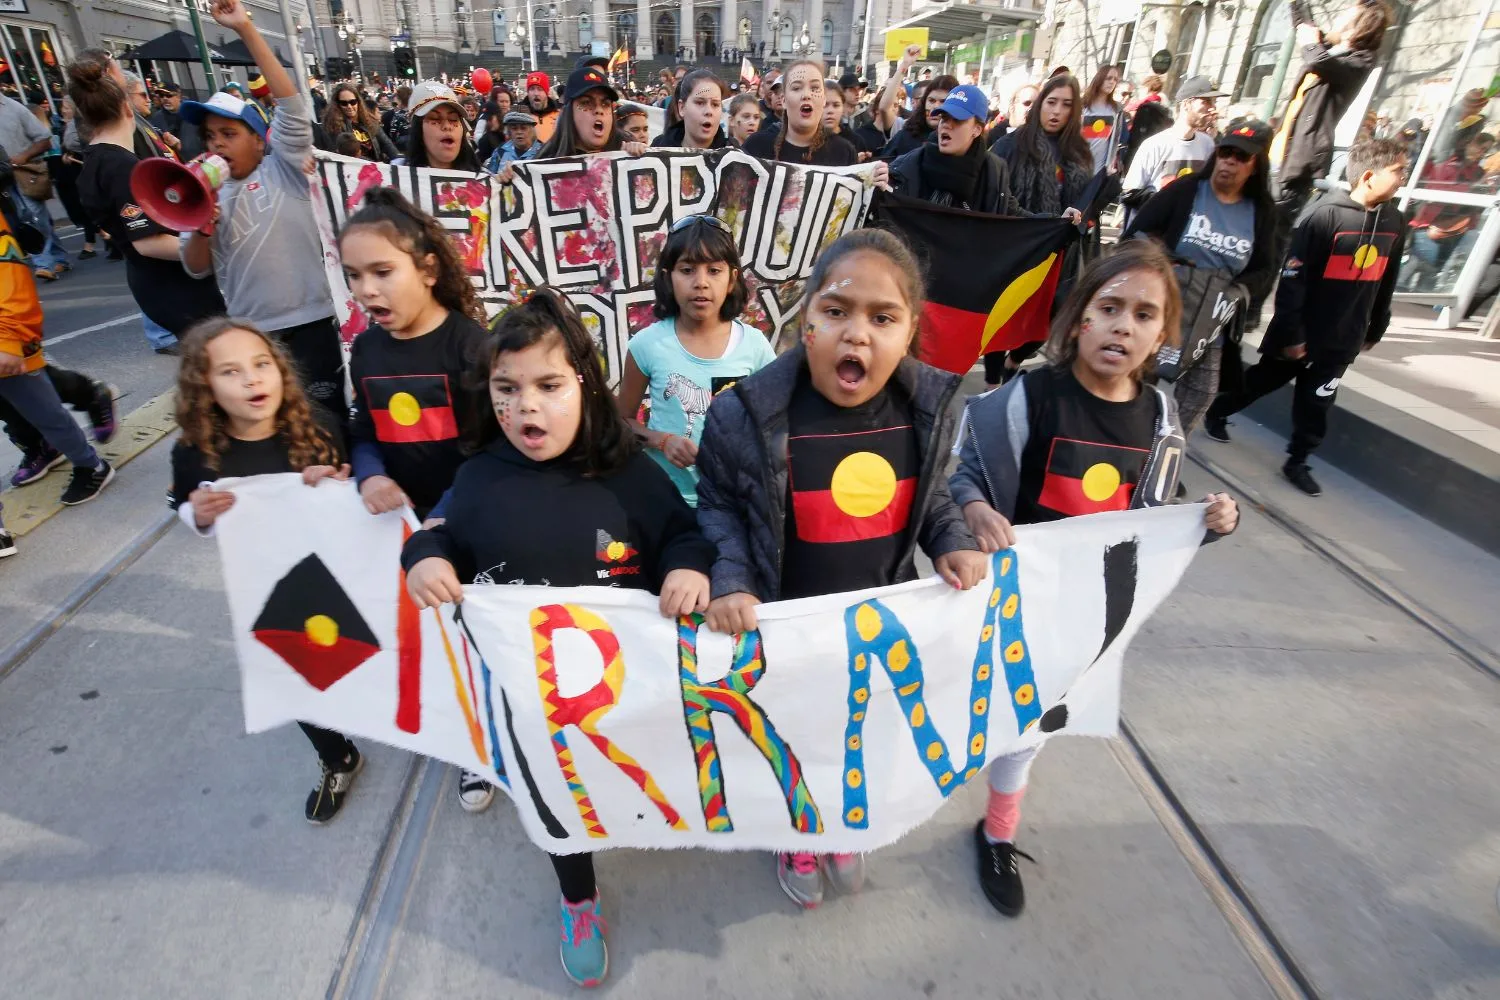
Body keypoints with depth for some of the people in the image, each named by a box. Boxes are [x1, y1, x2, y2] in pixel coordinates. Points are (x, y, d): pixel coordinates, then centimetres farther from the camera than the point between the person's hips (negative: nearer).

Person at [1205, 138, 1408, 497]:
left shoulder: (1394, 221, 4)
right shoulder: (1325, 214, -17)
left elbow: (1385, 284, 14)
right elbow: (1291, 279, -19)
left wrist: (1375, 329, 20)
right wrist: (1291, 333, -20)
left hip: (1344, 338, 5)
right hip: (1300, 332, -5)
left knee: (1317, 402, 9)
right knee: (1263, 381, 13)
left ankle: (1297, 462, 22)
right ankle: (1217, 413, 37)